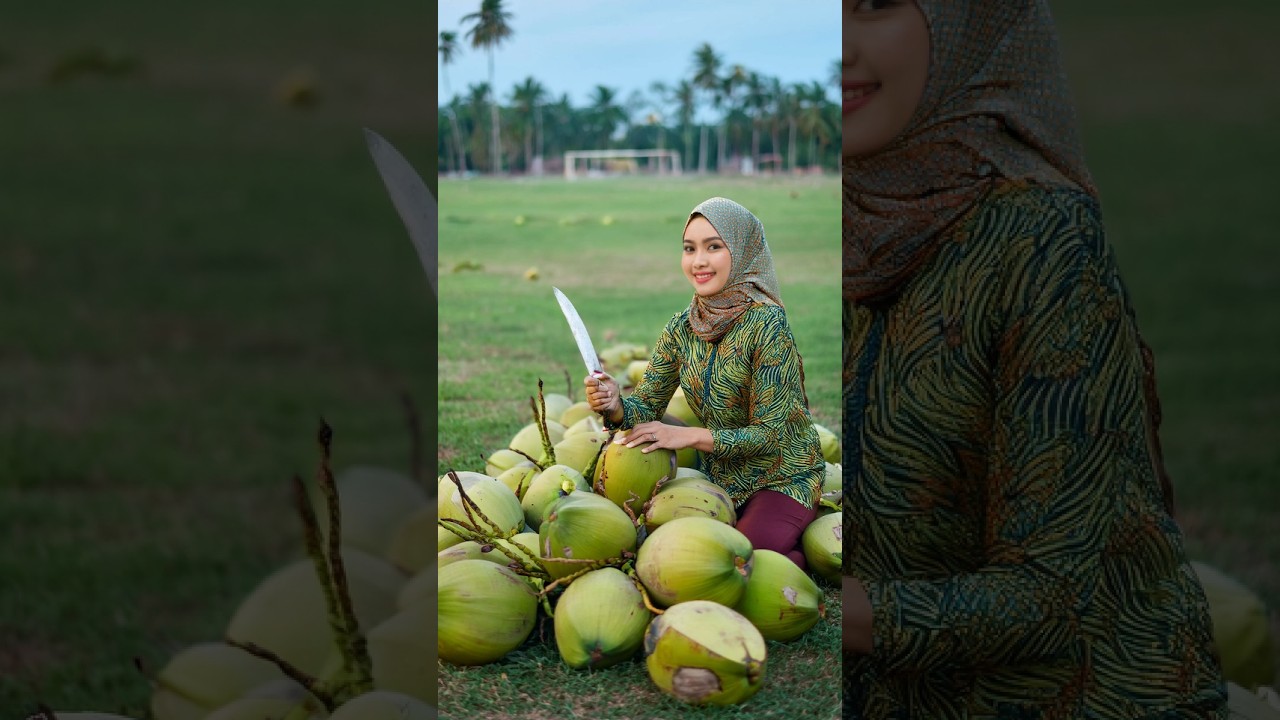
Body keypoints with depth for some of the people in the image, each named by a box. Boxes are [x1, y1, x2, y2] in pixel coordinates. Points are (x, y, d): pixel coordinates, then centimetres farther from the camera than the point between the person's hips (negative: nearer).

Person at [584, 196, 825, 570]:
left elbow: (769, 434, -20)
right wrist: (615, 406, -24)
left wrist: (688, 435, -27)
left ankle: (807, 559, 4)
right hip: (721, 479, 6)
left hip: (782, 479, -6)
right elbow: (647, 405, -1)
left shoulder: (766, 325, -21)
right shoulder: (682, 328, 0)